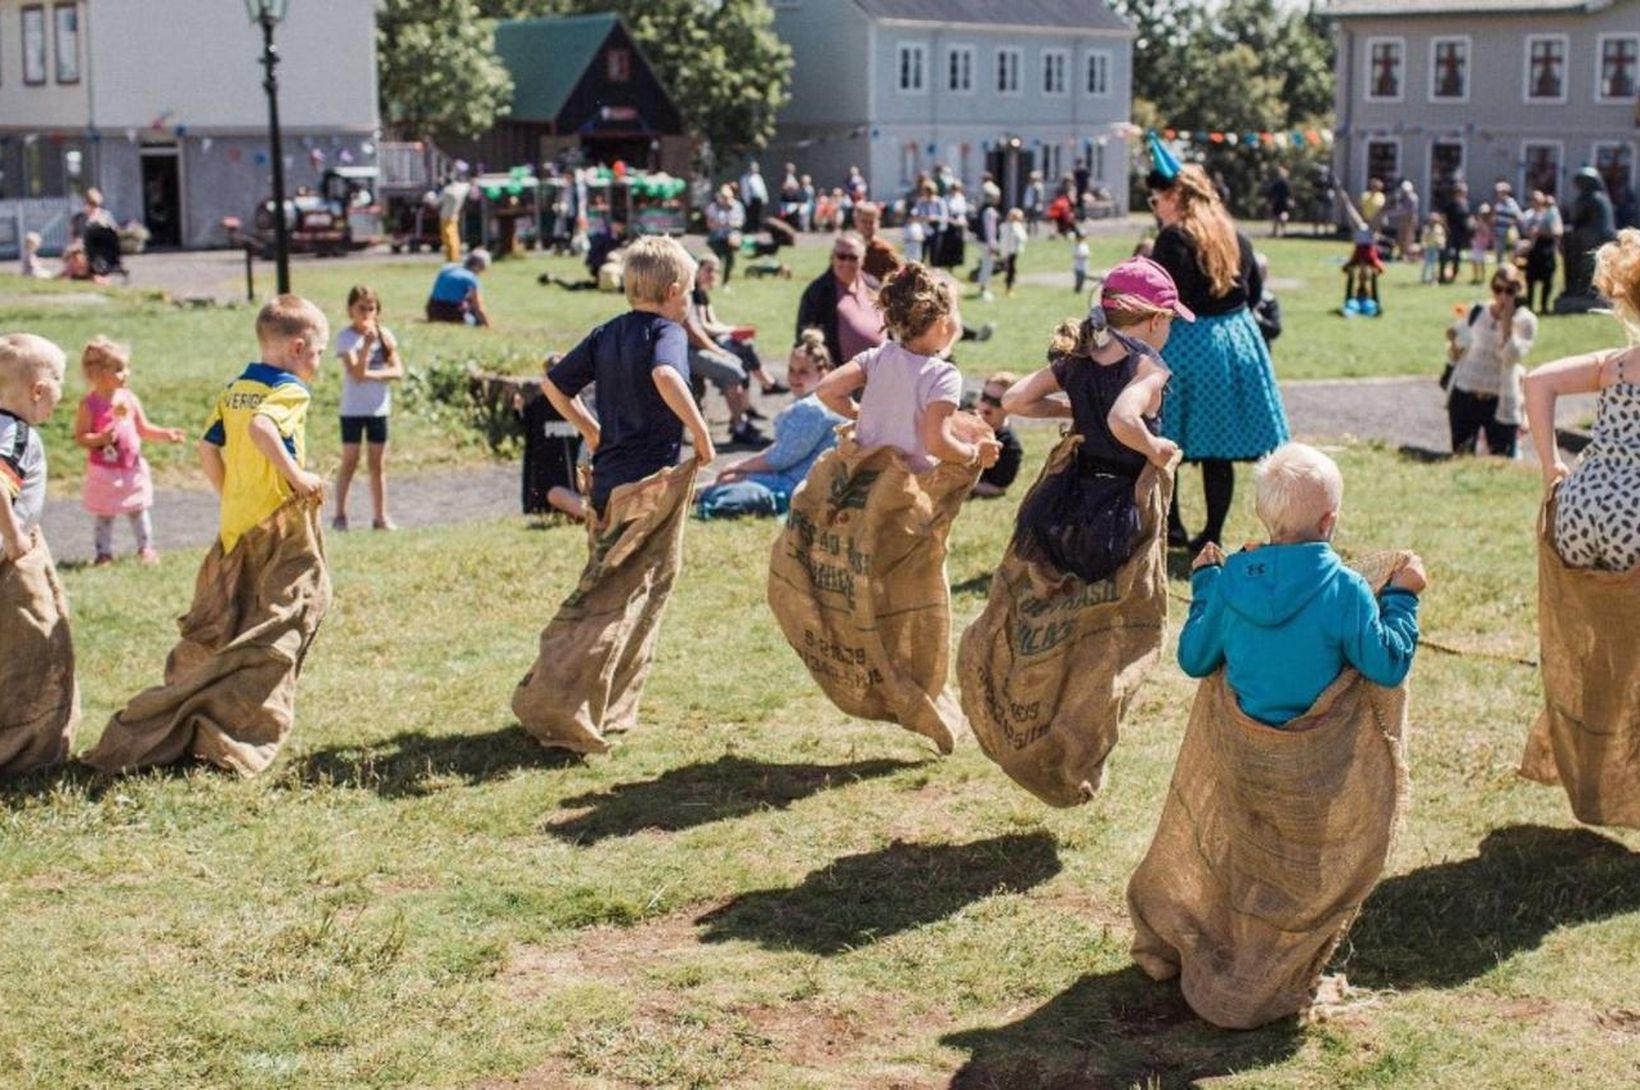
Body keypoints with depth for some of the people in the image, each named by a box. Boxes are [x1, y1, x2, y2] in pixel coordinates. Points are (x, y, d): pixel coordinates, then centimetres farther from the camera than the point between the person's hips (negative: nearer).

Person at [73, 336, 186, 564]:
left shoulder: (129, 399, 0)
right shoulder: (89, 404, -14)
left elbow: (144, 429, 9)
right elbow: (80, 438, -14)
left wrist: (165, 434, -5)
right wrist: (101, 438, -31)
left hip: (133, 468, 4)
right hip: (104, 472, -4)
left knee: (139, 511, 14)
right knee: (104, 516, 7)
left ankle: (145, 548, 28)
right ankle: (104, 552, 18)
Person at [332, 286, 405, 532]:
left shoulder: (385, 335, 3)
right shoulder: (346, 337, -9)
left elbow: (398, 371, -4)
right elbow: (356, 373, -20)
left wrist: (372, 374, -18)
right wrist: (367, 343, -28)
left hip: (379, 408, 4)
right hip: (353, 409, -3)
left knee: (378, 464, 7)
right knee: (349, 463, 1)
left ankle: (381, 516, 11)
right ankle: (340, 515, 7)